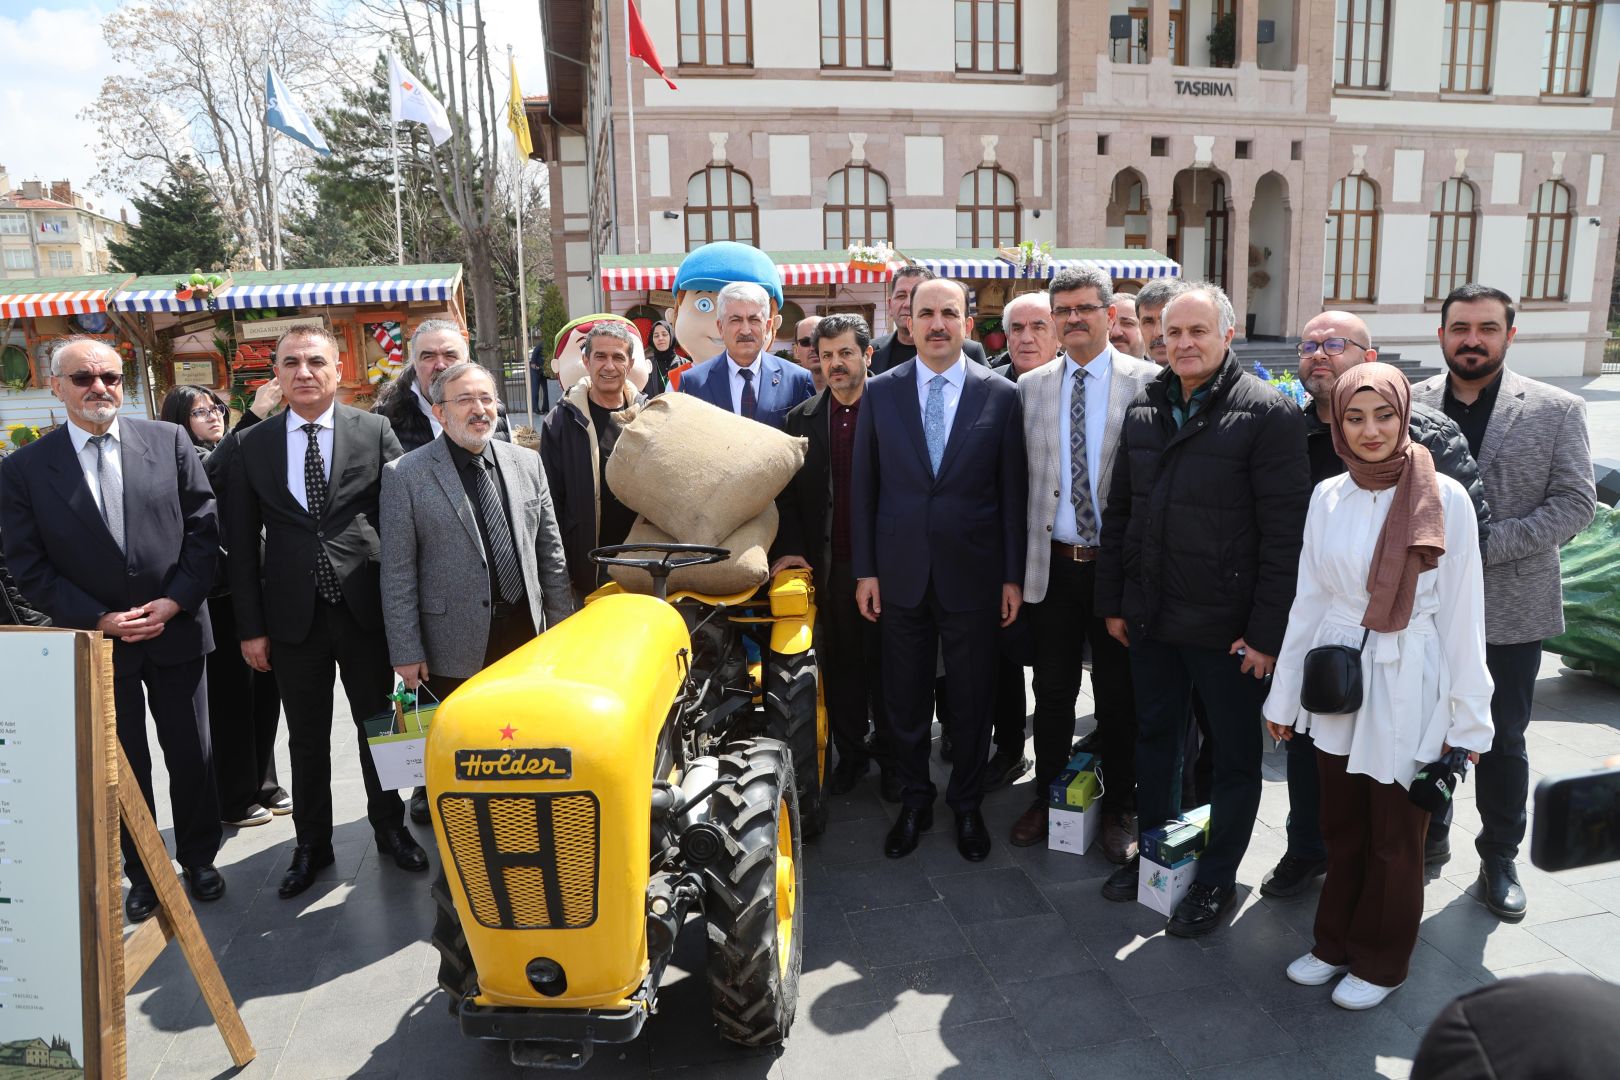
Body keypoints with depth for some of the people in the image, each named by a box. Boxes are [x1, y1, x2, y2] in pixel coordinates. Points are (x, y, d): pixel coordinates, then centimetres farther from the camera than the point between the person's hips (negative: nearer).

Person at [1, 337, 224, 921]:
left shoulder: (169, 441, -2)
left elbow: (203, 527, -2)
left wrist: (175, 602, -12)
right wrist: (100, 620, -12)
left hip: (177, 629, 1)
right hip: (97, 642, 0)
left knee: (192, 756, 11)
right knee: (123, 766, 13)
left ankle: (198, 857, 31)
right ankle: (142, 870, 31)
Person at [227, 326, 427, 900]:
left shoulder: (375, 431, -2)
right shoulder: (253, 445, 3)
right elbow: (243, 542, 4)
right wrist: (251, 626, 1)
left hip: (366, 608, -1)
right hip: (294, 614, 1)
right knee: (307, 738, 13)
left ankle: (389, 827, 32)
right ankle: (312, 844, 31)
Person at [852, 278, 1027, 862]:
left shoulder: (1001, 395, -2)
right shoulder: (880, 392, 1)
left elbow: (1013, 491, -1)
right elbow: (864, 486, 3)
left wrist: (1013, 576, -2)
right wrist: (865, 570, 0)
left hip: (972, 574, -1)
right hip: (901, 573, 1)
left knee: (971, 698, 11)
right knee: (904, 698, 12)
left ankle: (967, 804, 31)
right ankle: (915, 802, 32)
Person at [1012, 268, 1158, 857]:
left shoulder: (1147, 382, -4)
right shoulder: (1030, 386, 5)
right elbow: (1022, 478, 6)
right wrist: (1016, 566, 3)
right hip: (1052, 565, 2)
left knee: (1118, 694, 11)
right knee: (1052, 691, 13)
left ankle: (1118, 807, 28)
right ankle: (1047, 796, 31)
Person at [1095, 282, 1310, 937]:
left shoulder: (1268, 414, -11)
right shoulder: (1144, 409, 8)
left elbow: (1285, 533, -14)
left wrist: (1267, 631, -16)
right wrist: (1112, 601, 10)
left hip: (1227, 627, -5)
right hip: (1151, 616, 6)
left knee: (1234, 757, 11)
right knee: (1154, 738, 19)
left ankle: (1217, 879, 27)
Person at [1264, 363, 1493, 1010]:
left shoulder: (1446, 499, -9)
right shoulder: (1328, 497, 1)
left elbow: (1461, 612, -6)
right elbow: (1309, 598, 6)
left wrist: (1467, 715, -5)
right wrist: (1283, 694, 9)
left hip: (1407, 689, -3)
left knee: (1395, 837, 10)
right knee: (1341, 828, 15)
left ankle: (1381, 961, 30)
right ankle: (1336, 943, 34)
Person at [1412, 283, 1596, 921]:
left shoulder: (1556, 410, -3)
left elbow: (1576, 503, -7)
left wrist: (1487, 545, -18)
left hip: (1509, 606, -1)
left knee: (1503, 741, 10)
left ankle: (1499, 858, 28)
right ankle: (1429, 835, 34)